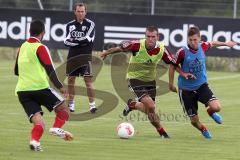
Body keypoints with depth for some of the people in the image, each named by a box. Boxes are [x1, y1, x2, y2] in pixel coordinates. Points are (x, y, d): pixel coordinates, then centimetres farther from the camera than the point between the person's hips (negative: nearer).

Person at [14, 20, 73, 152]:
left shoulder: (22, 47, 14)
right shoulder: (40, 48, -5)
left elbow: (16, 71, 25)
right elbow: (50, 70, -12)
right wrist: (60, 87, -9)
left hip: (22, 90, 5)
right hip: (40, 87, -5)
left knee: (38, 122, 2)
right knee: (63, 109, 11)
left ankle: (35, 140, -25)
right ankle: (56, 128, -13)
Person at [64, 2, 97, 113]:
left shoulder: (90, 24, -1)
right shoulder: (70, 25, 8)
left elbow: (88, 39, -14)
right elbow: (66, 41, -3)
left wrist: (74, 40, -11)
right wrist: (81, 42, -15)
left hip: (85, 56, -4)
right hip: (72, 56, 4)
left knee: (88, 80, -10)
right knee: (71, 79, 8)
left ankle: (92, 105, -9)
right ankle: (71, 104, 20)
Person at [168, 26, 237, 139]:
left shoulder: (203, 47, -8)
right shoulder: (182, 52, -18)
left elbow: (212, 44, 17)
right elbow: (172, 66, -4)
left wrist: (225, 43, 28)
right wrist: (171, 84, 3)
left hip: (201, 86, 2)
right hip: (186, 90, -2)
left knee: (216, 107, -21)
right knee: (194, 121, 1)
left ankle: (210, 112, 19)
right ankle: (203, 130, 38)